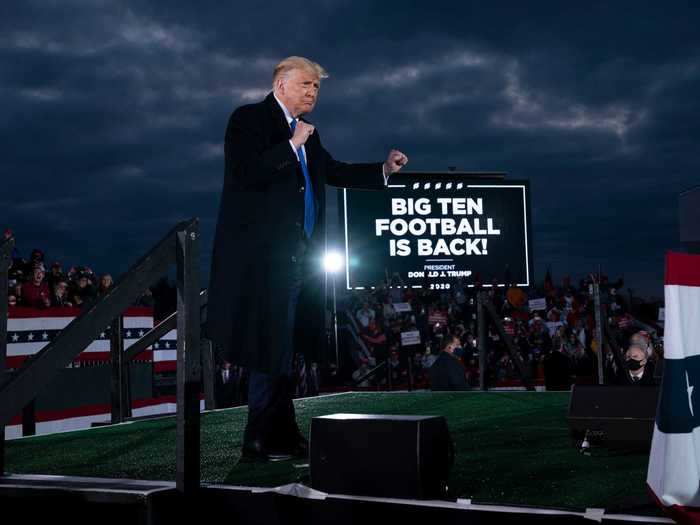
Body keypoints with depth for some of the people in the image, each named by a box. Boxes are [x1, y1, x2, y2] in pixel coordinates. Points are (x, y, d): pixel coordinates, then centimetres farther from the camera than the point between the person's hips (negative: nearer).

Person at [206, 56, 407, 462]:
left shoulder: (306, 132, 19)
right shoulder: (248, 119, -3)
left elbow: (334, 171, 22)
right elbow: (248, 172, -16)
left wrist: (384, 169, 12)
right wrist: (292, 145, -15)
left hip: (295, 254, 8)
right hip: (261, 253, -8)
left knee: (281, 346, 12)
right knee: (270, 348, -7)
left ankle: (281, 436, 19)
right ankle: (263, 441, 1)